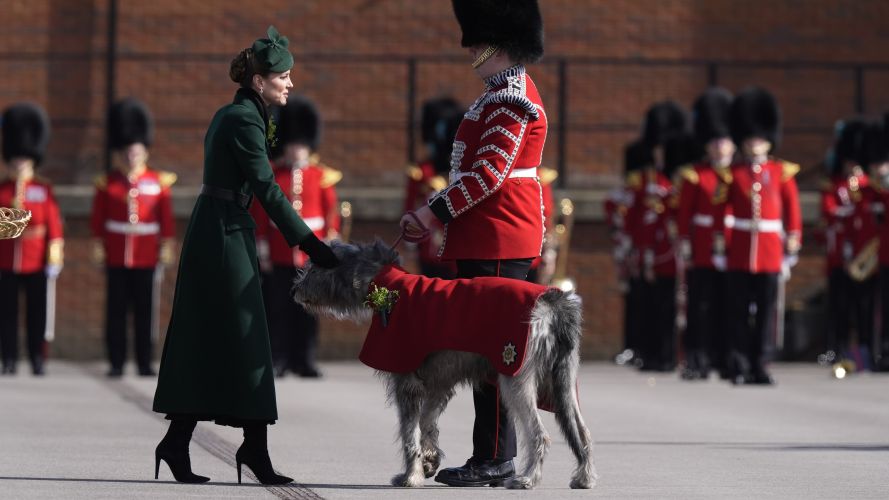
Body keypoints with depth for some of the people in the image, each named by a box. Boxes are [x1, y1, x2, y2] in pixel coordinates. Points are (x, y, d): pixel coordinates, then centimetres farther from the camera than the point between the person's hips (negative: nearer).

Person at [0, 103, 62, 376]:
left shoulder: (44, 190, 4)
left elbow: (54, 222, 1)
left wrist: (55, 254, -4)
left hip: (37, 261, -1)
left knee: (37, 312, 2)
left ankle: (37, 360, 9)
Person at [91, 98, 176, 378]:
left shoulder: (158, 183, 3)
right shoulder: (107, 183, 3)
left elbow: (167, 218, 4)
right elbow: (97, 218, 4)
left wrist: (167, 248, 0)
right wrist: (98, 247, 0)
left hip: (146, 258, 0)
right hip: (116, 257, 0)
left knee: (145, 310, 3)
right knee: (116, 310, 3)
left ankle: (145, 362, 8)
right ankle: (116, 362, 8)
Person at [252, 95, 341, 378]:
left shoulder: (322, 177, 7)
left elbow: (332, 211, 5)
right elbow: (258, 214, 2)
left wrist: (331, 240, -3)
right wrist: (261, 245, -3)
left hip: (311, 252, 1)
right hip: (279, 256, -1)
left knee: (306, 310, 3)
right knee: (277, 309, 0)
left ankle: (303, 361, 9)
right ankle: (276, 361, 4)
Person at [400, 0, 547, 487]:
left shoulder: (512, 98, -14)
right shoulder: (503, 92, 19)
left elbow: (488, 173, -21)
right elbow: (472, 171, 22)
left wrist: (432, 214, -16)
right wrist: (430, 211, 13)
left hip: (498, 241, -10)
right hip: (486, 240, 10)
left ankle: (495, 459, -6)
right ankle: (491, 456, 14)